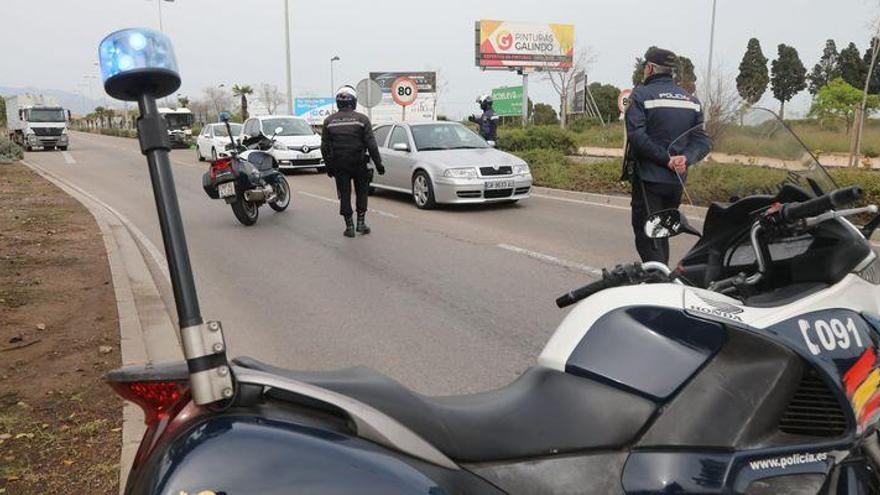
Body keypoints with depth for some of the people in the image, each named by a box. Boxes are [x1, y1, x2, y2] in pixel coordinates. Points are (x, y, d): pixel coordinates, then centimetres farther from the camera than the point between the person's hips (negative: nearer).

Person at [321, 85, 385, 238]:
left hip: (338, 165, 1)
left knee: (344, 195, 8)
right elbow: (371, 144, -8)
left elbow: (324, 147, 4)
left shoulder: (329, 121, 1)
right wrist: (378, 163, -2)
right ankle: (361, 222, 14)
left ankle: (349, 226, 9)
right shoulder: (362, 119, -6)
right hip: (359, 164, -1)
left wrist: (328, 166, 13)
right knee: (361, 192, 15)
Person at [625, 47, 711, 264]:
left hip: (649, 178, -6)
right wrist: (686, 158, -11)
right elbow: (702, 140, 4)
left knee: (647, 237, -5)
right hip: (677, 181, 6)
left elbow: (637, 136, -18)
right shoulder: (691, 99, 13)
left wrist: (665, 159, -16)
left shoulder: (641, 95, -5)